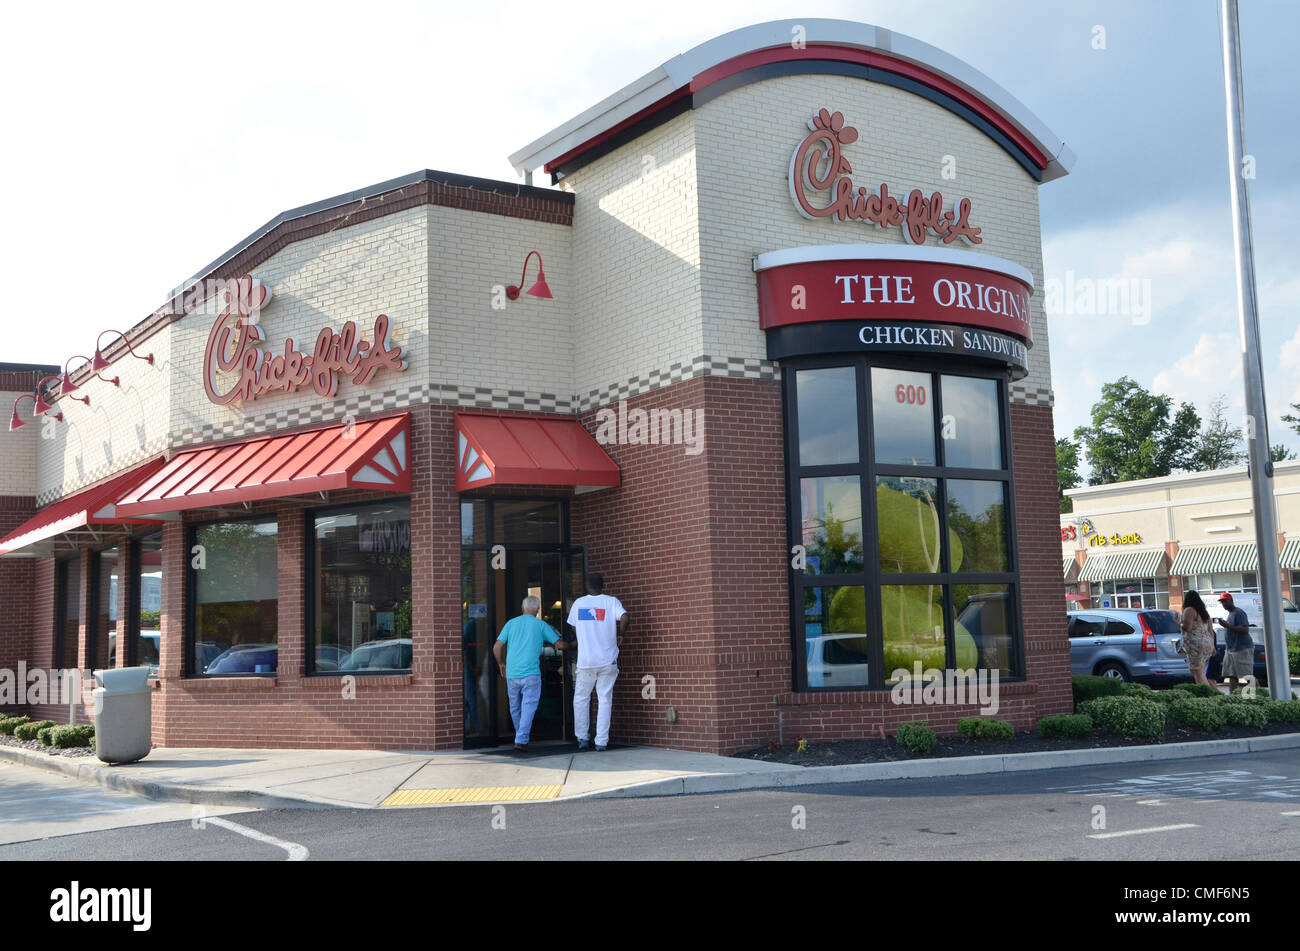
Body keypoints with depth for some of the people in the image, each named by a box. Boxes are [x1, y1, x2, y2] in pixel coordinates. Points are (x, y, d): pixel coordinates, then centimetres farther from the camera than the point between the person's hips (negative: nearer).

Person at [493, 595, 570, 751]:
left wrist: (501, 664, 20)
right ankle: (522, 740, -16)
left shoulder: (511, 623, 9)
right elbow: (560, 644, 7)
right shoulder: (541, 625, 4)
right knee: (529, 706, -4)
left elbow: (497, 647, 4)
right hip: (531, 673, -3)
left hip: (511, 673, 3)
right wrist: (570, 646, 28)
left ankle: (520, 737, 27)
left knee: (515, 708, 15)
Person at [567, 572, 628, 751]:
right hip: (607, 660, -1)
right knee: (605, 699, 6)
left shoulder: (578, 603, 4)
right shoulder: (611, 601, -2)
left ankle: (582, 737, 13)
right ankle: (601, 741, 4)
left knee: (581, 698, 15)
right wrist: (620, 635, 1)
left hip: (586, 661, 1)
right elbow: (624, 618, -17)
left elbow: (573, 626, 16)